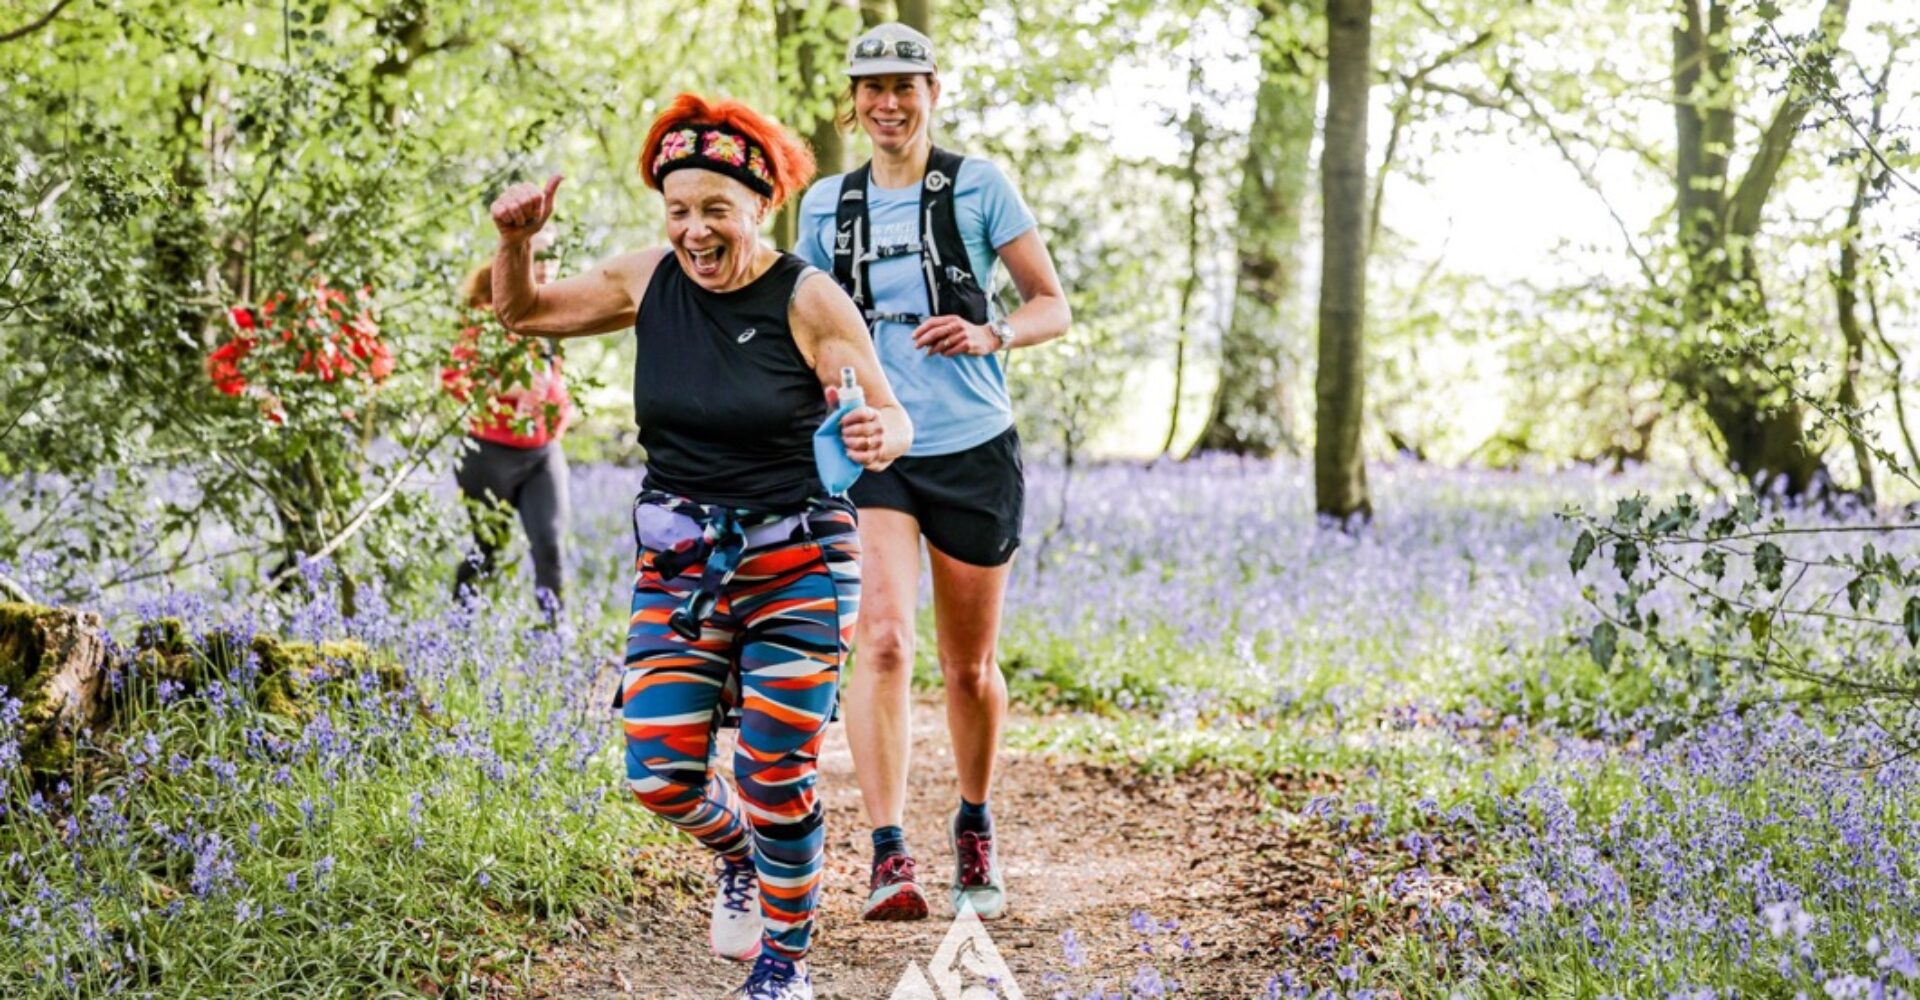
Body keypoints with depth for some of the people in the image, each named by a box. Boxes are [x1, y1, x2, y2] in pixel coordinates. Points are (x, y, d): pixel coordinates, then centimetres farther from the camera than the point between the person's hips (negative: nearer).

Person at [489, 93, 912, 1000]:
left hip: (797, 568, -4)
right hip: (678, 566, 4)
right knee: (660, 773, -2)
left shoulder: (809, 300, -12)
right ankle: (737, 858, 33)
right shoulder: (649, 280, 0)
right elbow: (521, 313, 13)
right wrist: (516, 242, -7)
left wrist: (882, 439, -33)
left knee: (776, 779, -4)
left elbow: (891, 418, -9)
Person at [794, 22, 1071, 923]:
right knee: (883, 643, -20)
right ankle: (888, 859, -23)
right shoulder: (826, 205, 8)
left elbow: (1054, 307, 1)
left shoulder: (978, 186, 0)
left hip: (973, 451, -1)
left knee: (970, 669, 10)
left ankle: (975, 830, 34)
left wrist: (991, 335, -18)